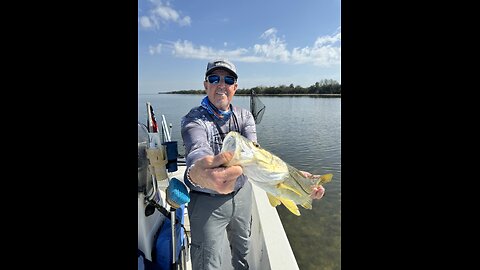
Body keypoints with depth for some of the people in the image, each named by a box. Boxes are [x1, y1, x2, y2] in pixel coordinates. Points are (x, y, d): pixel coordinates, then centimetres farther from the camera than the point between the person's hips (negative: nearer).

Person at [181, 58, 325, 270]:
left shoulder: (244, 116, -4)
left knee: (243, 249, 26)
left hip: (242, 193, 5)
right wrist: (197, 174, -64)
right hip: (207, 202, -4)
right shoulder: (193, 119, -17)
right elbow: (198, 151, -39)